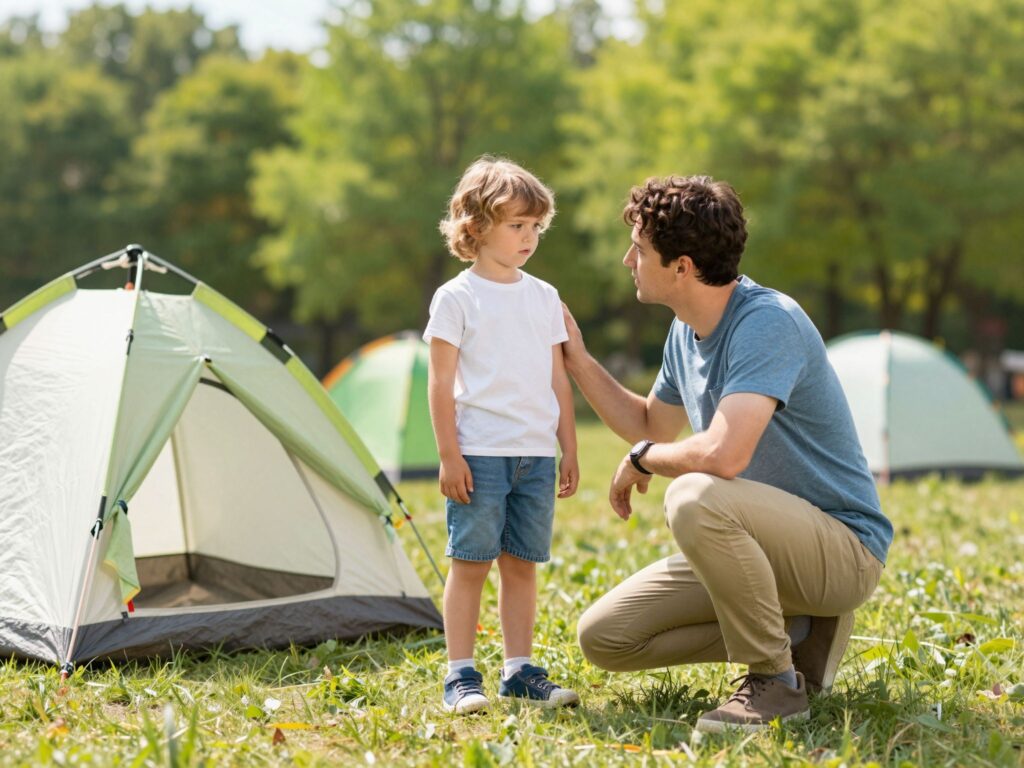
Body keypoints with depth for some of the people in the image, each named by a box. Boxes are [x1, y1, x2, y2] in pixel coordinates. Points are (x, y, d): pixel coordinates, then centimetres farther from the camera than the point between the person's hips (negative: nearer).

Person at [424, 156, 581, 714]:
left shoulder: (543, 297, 12)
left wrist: (569, 449, 12)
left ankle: (520, 671, 15)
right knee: (470, 561, -2)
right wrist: (448, 454, -10)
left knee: (522, 563, 8)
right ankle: (460, 676, 4)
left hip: (537, 456, 5)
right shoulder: (456, 298, -3)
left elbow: (558, 379, 15)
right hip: (480, 454, -5)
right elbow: (441, 383, -5)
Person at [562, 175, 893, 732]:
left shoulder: (768, 322, -24)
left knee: (695, 498, -37)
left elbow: (722, 455, -36)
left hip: (843, 547, -9)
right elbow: (651, 427, 23)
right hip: (762, 543, 9)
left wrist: (641, 459, -16)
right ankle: (796, 632, 8)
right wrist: (577, 359, 16)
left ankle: (776, 680, -18)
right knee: (603, 638, 0)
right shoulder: (686, 331, 6)